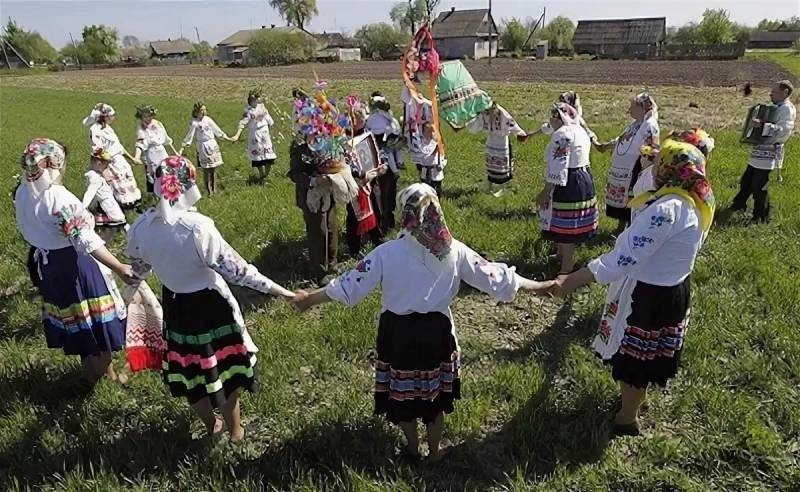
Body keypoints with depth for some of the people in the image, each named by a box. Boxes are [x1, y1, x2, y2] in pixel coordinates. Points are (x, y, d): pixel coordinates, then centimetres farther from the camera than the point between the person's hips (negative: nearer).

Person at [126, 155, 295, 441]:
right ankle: (235, 430, 37)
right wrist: (277, 290, -19)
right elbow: (235, 269, -26)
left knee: (190, 369, 24)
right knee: (222, 367, 17)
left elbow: (138, 268, 7)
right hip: (209, 305, -4)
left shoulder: (140, 228, -11)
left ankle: (211, 426, 46)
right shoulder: (199, 227, -28)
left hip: (175, 306, 5)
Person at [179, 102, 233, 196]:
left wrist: (227, 138, 17)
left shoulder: (208, 119, 3)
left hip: (213, 145, 4)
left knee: (214, 169, 8)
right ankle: (209, 191, 10)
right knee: (206, 170, -1)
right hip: (203, 147, -4)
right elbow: (189, 136, -6)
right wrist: (182, 148, -11)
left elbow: (217, 130, 13)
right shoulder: (194, 123, -9)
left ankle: (214, 189, 19)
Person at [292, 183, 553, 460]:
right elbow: (496, 278, -8)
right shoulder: (454, 251, -13)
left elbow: (350, 285, -11)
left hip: (398, 332, -1)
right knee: (435, 391, 22)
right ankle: (434, 450, 40)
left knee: (401, 391, 22)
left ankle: (413, 447, 42)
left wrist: (310, 299, 3)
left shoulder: (386, 253, -17)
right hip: (436, 331, 1)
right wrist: (543, 286, 3)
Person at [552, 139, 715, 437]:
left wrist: (572, 281, -37)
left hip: (647, 295, -9)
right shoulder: (695, 204, -2)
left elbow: (624, 258, -37)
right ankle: (634, 398, 50)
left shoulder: (666, 210, -32)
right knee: (647, 352, 27)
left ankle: (627, 420, 30)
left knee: (631, 356, 11)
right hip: (673, 289, 9)